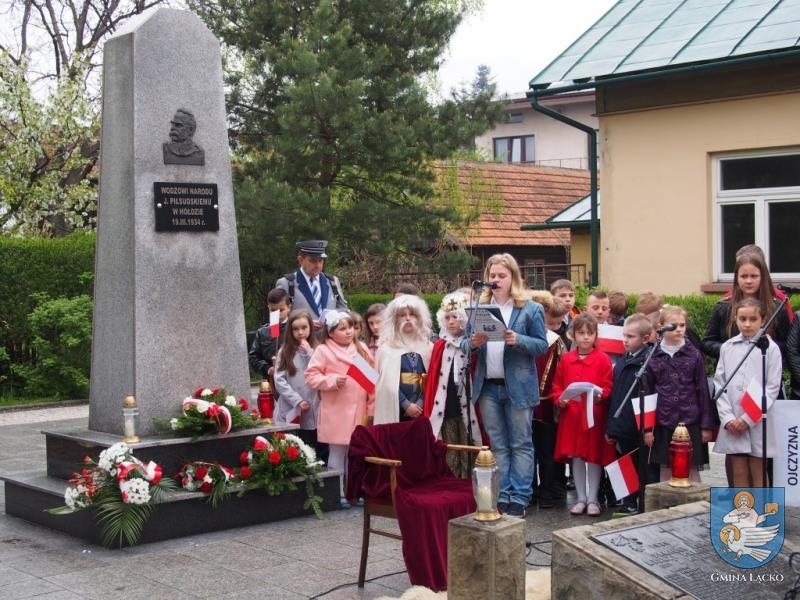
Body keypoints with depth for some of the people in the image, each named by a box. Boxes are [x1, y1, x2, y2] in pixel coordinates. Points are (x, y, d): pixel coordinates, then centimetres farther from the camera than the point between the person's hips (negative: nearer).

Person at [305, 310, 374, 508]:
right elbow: (311, 377, -8)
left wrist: (372, 408, 6)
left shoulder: (360, 350, 10)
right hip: (336, 413, -4)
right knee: (337, 454, 2)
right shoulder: (323, 351, -4)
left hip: (358, 412, 5)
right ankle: (338, 494, 10)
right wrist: (333, 381, -19)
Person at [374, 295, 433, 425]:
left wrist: (420, 404, -6)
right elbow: (388, 383, -6)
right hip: (397, 411, -3)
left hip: (421, 411, 3)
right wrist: (406, 405, -11)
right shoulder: (387, 348, 2)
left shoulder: (427, 347, 11)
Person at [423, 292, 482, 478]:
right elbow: (432, 379, 5)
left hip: (467, 406, -2)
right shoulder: (439, 346, 7)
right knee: (449, 455, 8)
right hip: (445, 407, 3)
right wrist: (429, 411, 1)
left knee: (467, 454, 3)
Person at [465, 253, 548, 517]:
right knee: (497, 445, 10)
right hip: (488, 386, 4)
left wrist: (518, 340, -21)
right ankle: (502, 496, 15)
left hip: (518, 385, -4)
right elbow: (465, 344, 9)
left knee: (521, 444, 2)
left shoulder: (531, 309, -1)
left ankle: (519, 498, 6)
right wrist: (472, 343, -14)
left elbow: (542, 345, -5)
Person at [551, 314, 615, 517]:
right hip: (571, 415, 3)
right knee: (575, 457, 8)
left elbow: (607, 387, -4)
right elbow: (557, 386, 10)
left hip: (595, 415, -3)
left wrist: (600, 395, -24)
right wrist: (559, 399, -9)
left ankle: (592, 499, 15)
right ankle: (581, 498, 19)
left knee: (594, 456, 4)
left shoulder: (603, 359, -3)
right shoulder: (566, 359, 6)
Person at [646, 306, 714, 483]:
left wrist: (706, 425, 0)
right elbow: (647, 393, 4)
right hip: (663, 424, 1)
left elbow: (702, 391, 3)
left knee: (692, 470, 5)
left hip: (690, 423, -1)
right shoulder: (653, 357, 3)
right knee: (665, 471, 8)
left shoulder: (694, 355, 2)